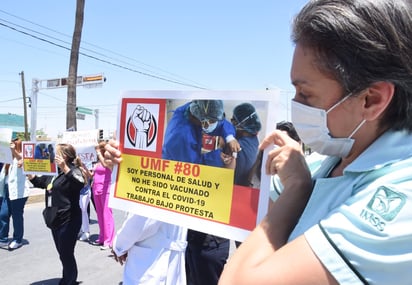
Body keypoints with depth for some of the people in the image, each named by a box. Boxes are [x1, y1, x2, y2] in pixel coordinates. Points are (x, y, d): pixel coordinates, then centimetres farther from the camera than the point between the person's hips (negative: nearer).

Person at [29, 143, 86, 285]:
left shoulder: (73, 170, -14)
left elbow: (80, 183, -36)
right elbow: (39, 182, 28)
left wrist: (64, 167, -42)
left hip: (68, 221, -9)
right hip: (56, 220, 9)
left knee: (66, 255, 1)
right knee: (63, 254, 20)